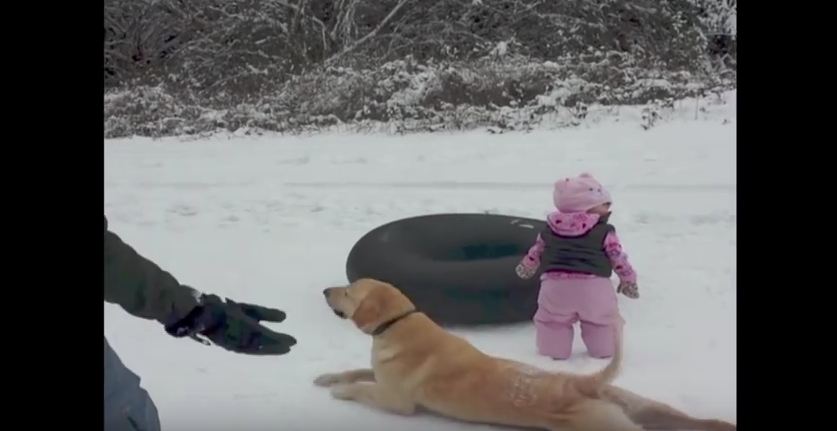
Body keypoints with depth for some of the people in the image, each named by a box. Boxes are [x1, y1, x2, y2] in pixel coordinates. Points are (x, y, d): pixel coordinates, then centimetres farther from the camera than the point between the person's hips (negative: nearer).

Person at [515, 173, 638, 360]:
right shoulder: (604, 232, 5)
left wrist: (525, 267, 48)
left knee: (552, 320, 22)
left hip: (556, 285, 2)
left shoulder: (549, 230, 16)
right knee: (603, 319, 22)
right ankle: (604, 350, 29)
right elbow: (618, 257, 8)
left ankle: (555, 350, 23)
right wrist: (629, 280, 25)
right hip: (593, 286, -1)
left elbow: (535, 252, 28)